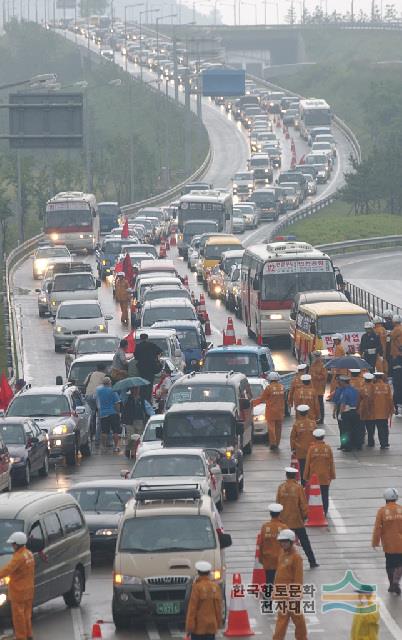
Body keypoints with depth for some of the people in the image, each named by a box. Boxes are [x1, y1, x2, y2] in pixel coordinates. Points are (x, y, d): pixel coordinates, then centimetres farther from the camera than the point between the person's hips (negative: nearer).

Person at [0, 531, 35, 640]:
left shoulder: (19, 557, -22)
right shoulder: (29, 554, 7)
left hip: (18, 592, -9)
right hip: (28, 591, 9)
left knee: (18, 615, -1)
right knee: (26, 614, 17)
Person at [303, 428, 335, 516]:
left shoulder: (311, 448, -9)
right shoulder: (328, 448, -5)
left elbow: (307, 463, -4)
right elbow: (331, 463, 0)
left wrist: (306, 476, 5)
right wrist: (332, 475, 11)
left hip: (313, 477, -1)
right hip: (325, 478, 1)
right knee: (325, 495, 8)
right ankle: (324, 512, 10)